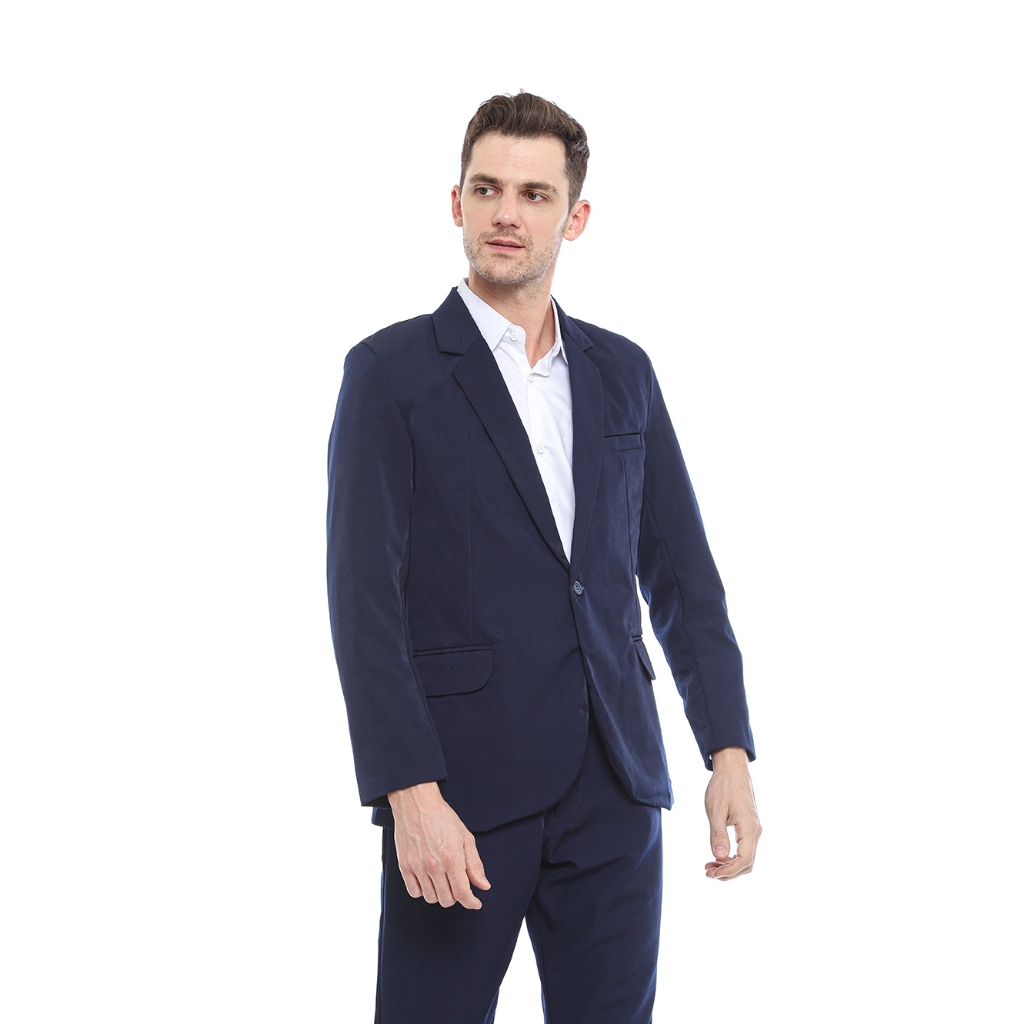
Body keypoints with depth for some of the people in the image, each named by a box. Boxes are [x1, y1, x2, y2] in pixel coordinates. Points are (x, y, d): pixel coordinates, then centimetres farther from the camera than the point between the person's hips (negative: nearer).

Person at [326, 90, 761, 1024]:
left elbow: (681, 572, 13)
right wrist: (411, 796, -17)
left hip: (614, 787, 4)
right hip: (460, 787, -4)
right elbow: (364, 597, -9)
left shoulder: (623, 373, 12)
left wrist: (730, 752, 3)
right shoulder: (391, 373, -2)